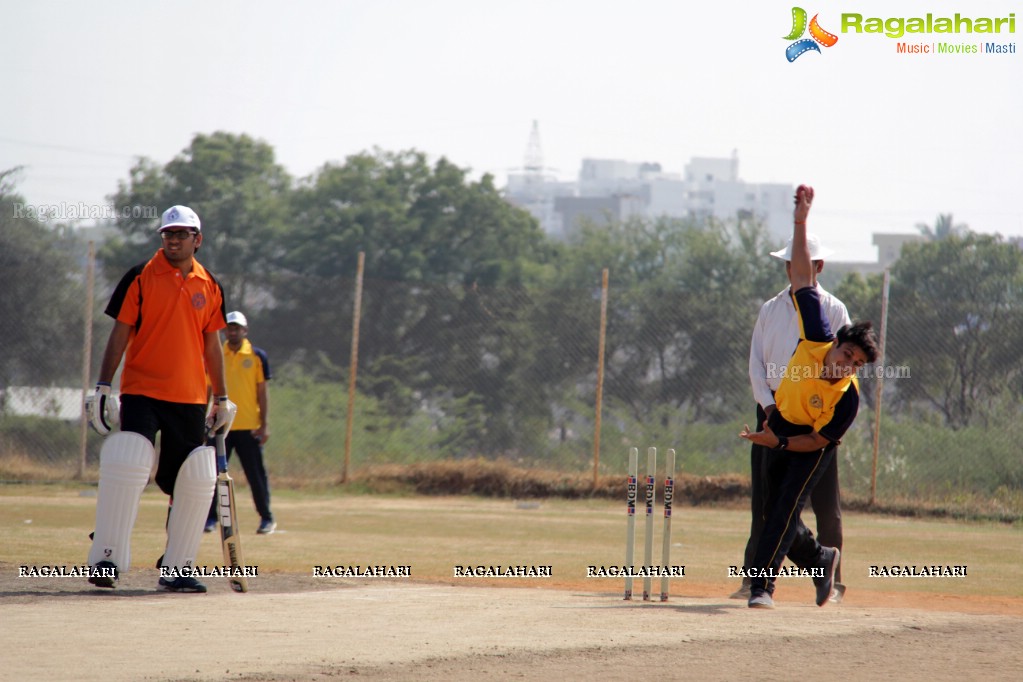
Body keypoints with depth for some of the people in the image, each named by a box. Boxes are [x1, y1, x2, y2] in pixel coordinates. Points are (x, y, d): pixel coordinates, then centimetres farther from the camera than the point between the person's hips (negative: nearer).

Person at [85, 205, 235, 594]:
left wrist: (221, 398, 17)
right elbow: (119, 335, -2)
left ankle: (176, 569, 10)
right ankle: (106, 558, -12)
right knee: (127, 466, -20)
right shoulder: (141, 278, -1)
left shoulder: (209, 286, 10)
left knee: (196, 481, 1)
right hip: (141, 393, -4)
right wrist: (103, 388, -8)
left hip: (190, 400, 4)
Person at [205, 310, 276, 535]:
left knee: (256, 474, 1)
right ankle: (211, 518, 6)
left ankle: (267, 518, 11)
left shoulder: (257, 356, 3)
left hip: (248, 426, -2)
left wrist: (265, 424, -4)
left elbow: (262, 393, 2)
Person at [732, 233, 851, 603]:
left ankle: (832, 582, 2)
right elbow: (756, 362, 9)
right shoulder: (771, 310, 13)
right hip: (773, 408, 3)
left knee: (825, 501, -4)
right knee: (763, 496, -1)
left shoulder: (833, 311, 4)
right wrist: (769, 406, -5)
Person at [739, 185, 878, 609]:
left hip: (812, 442, -4)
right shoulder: (816, 340, -25)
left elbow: (817, 441, -20)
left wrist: (778, 442, -31)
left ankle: (762, 585, -16)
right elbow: (803, 280, -23)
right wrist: (800, 224, -26)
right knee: (774, 510, 10)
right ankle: (820, 560, 34)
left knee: (787, 507, -17)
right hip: (780, 424, 4)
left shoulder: (848, 398, -30)